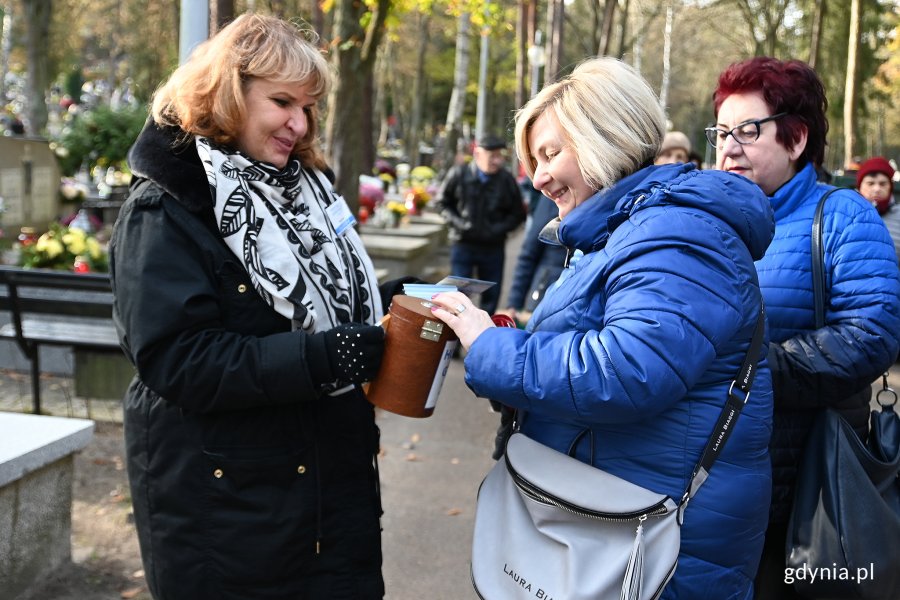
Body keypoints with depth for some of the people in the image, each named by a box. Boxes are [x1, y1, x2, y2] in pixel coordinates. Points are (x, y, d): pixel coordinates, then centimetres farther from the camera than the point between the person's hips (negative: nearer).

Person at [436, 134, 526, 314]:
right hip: (463, 244, -1)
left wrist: (499, 228, -11)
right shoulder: (458, 174, -6)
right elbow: (443, 202, 8)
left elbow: (517, 214, 4)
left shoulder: (507, 180, -6)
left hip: (493, 247, 1)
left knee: (491, 296, 8)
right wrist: (457, 223, -7)